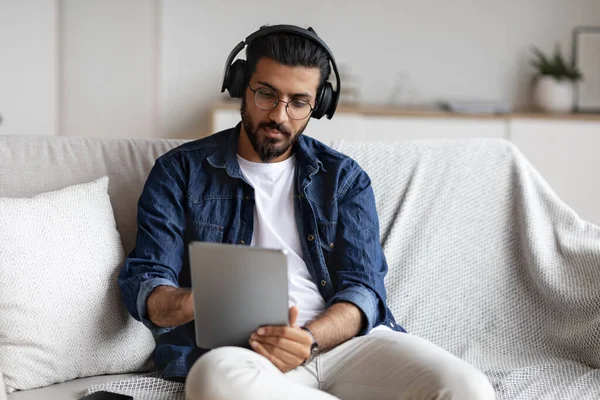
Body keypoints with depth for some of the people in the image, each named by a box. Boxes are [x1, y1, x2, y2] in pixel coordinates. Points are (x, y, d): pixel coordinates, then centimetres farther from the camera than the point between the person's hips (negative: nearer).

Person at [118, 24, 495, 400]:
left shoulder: (344, 177, 16)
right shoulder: (181, 172, 11)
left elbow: (363, 288, 5)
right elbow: (144, 287, 3)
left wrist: (309, 339, -18)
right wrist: (196, 301, -22)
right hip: (240, 351, 1)